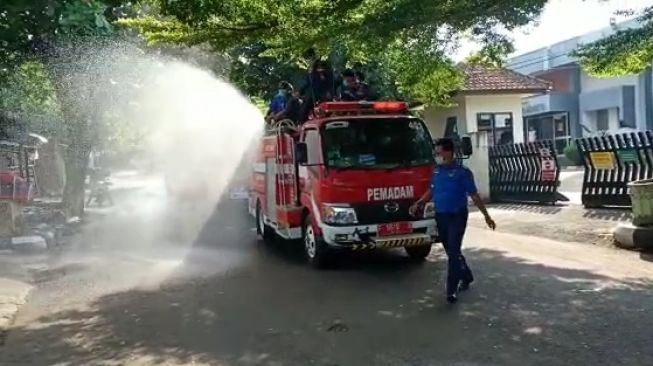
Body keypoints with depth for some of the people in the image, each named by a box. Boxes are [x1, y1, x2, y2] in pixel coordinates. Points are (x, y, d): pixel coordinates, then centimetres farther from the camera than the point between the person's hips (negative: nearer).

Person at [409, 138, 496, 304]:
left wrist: (486, 216, -7)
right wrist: (418, 203, 5)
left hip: (457, 217, -6)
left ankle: (452, 290, -4)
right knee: (451, 251, 16)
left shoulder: (462, 172, -12)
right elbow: (431, 191, 18)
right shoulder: (436, 171, 6)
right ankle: (466, 277, 37)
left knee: (453, 251, -9)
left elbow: (474, 195, -8)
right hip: (440, 216, 6)